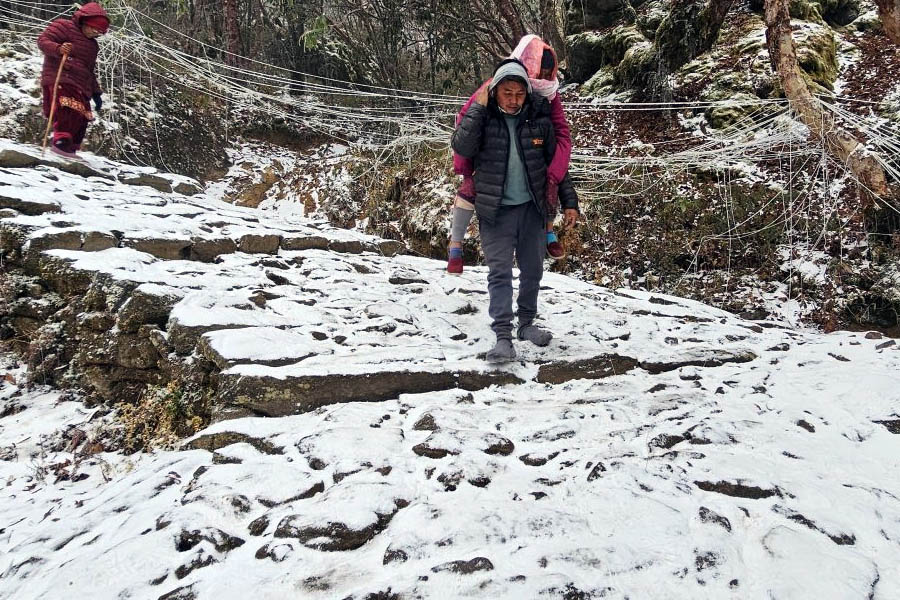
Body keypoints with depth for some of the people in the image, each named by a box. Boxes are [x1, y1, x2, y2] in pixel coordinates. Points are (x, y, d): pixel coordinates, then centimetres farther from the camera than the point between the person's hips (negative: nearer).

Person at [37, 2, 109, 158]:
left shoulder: (92, 45, 28)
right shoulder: (64, 26, 6)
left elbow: (90, 72, 33)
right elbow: (43, 40, -5)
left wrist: (96, 93, 24)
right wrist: (58, 49, -26)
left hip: (81, 86, 8)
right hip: (59, 80, -8)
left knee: (81, 119, 0)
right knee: (69, 111, -28)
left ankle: (70, 150, 3)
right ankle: (62, 141, -33)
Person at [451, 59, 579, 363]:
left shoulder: (539, 119, 0)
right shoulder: (482, 117, -6)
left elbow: (556, 163, 8)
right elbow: (462, 147, -23)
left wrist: (569, 202, 6)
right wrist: (479, 107, -22)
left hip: (531, 208, 3)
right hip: (496, 211, -3)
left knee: (533, 270, 11)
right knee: (500, 272, -7)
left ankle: (527, 324, 28)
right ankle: (503, 337, -7)